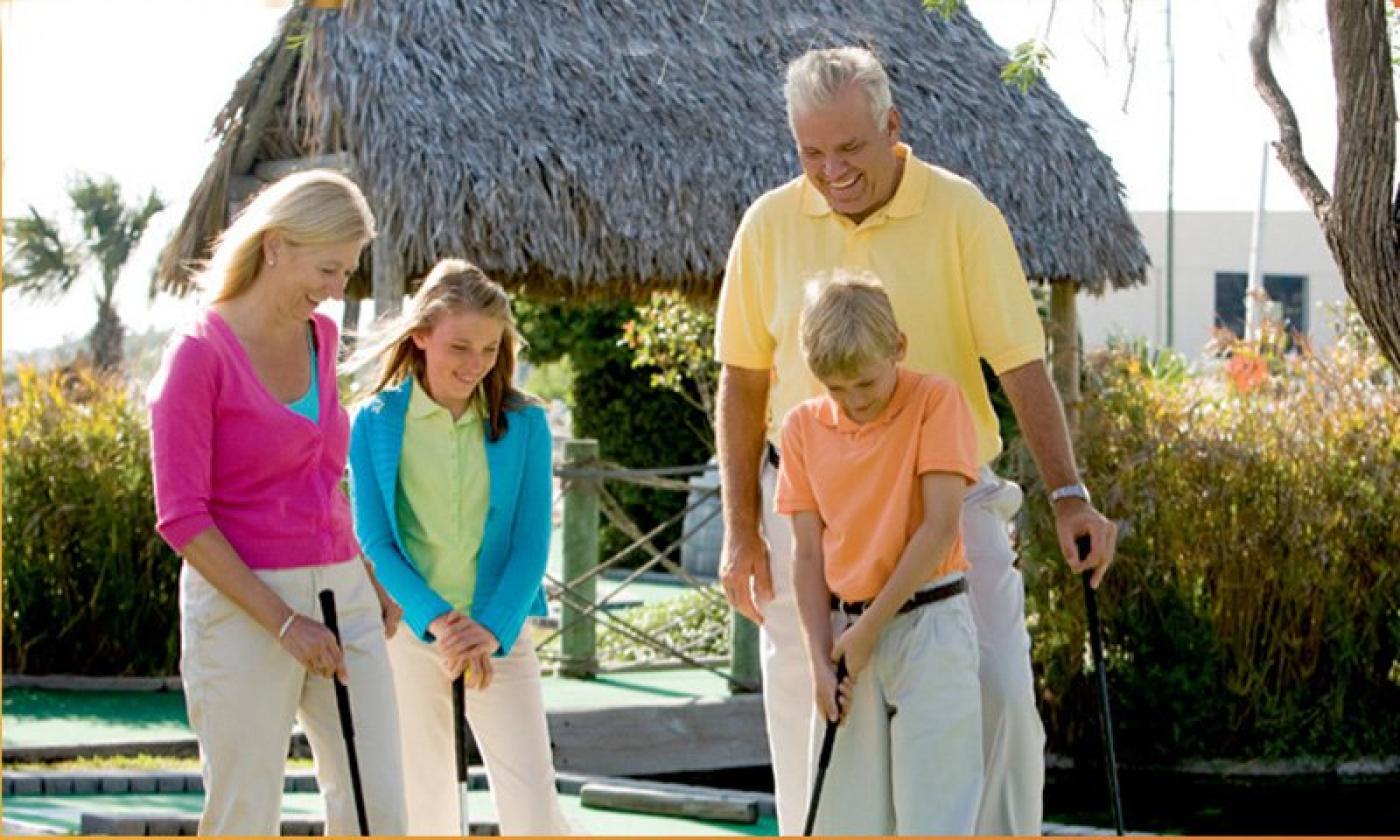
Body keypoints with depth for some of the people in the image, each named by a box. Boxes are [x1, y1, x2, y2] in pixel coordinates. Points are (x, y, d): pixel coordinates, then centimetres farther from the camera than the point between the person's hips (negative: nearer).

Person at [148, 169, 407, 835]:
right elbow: (181, 517, -14)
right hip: (242, 607, -6)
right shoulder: (200, 352, -11)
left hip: (341, 600, 6)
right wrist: (284, 623, -17)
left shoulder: (320, 337, 10)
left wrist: (367, 576, 16)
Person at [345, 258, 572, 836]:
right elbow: (374, 541, -4)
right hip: (407, 632, 0)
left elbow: (531, 541, -1)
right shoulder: (376, 423, 0)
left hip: (498, 633, 0)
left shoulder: (522, 424, 1)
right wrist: (435, 619, -17)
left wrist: (493, 630, -15)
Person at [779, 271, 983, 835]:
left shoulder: (935, 401, -6)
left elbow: (941, 526, -12)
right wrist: (820, 659, -5)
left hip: (928, 625, -4)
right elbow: (808, 552, 5)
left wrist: (871, 626, -11)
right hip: (847, 632, 5)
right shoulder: (804, 428, 6)